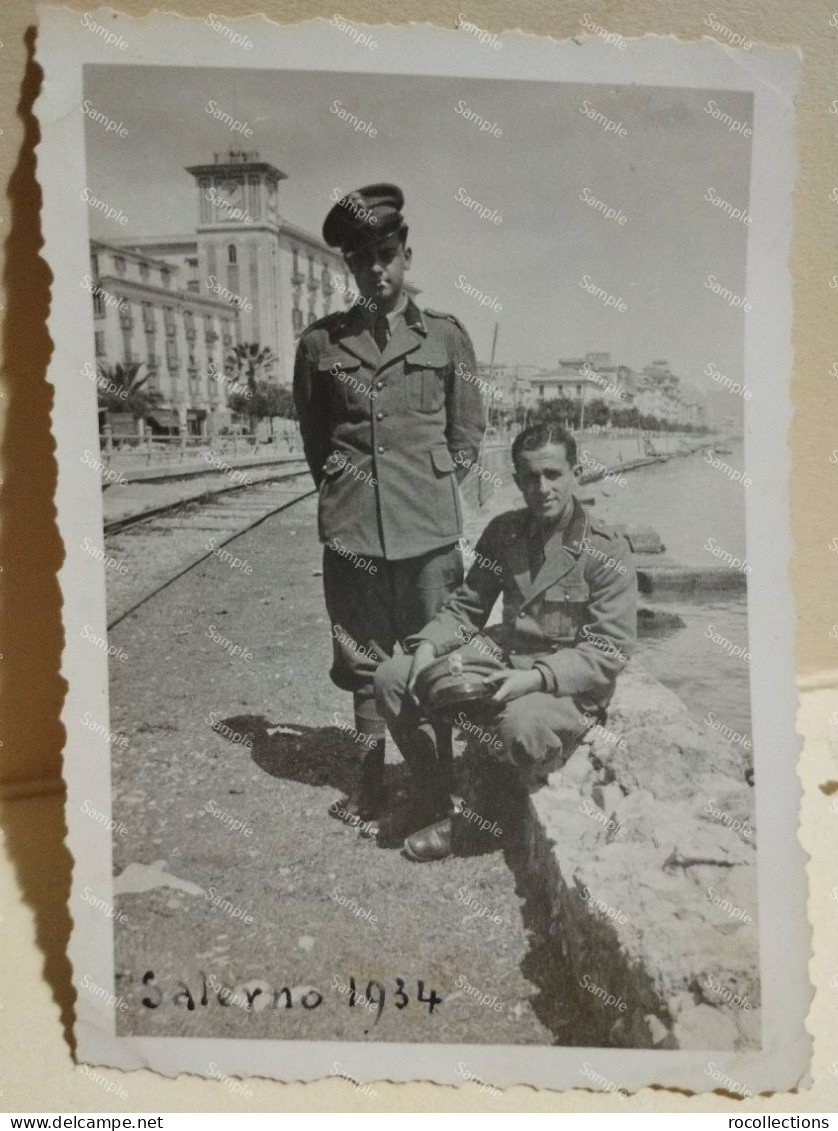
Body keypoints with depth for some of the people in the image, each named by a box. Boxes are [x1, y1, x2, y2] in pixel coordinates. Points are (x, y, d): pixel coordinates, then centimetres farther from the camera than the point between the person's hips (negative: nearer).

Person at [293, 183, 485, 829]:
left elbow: (469, 431, 11)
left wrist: (431, 488, 6)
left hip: (429, 528, -1)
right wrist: (342, 490, 13)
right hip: (350, 529, 2)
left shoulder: (446, 335, 5)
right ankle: (372, 779, 24)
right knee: (361, 658, 9)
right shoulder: (321, 343, 7)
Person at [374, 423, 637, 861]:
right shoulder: (503, 532, 8)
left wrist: (535, 677, -28)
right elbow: (465, 606, 13)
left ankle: (484, 808, -3)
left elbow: (609, 653, -14)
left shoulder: (607, 551, -10)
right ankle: (447, 810, -3)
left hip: (569, 686, -6)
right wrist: (428, 646, -8)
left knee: (521, 724, -39)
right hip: (500, 659, 6)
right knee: (391, 678, -9)